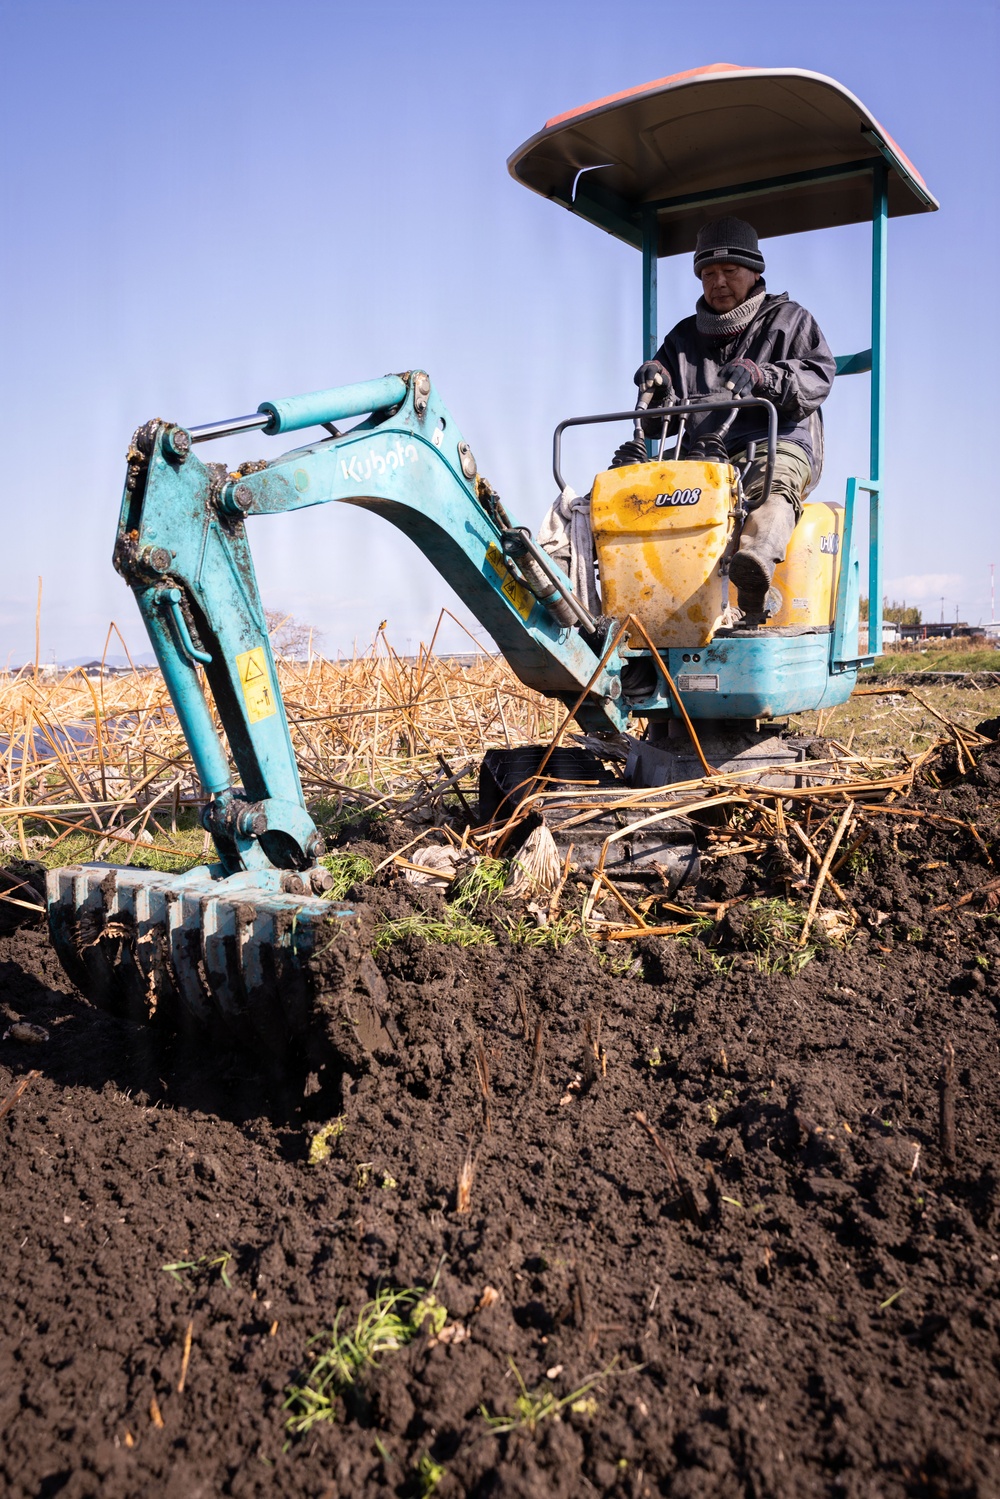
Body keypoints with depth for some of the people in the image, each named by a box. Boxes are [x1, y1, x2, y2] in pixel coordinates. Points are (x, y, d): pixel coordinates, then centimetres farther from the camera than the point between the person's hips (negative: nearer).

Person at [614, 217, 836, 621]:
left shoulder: (789, 321, 18)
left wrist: (760, 376, -18)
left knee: (773, 483, -40)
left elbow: (818, 376, 0)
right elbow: (663, 420, 22)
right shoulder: (684, 338, 27)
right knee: (631, 464, -24)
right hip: (701, 455, 4)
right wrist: (658, 388, -2)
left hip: (777, 443, -4)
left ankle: (756, 561, -69)